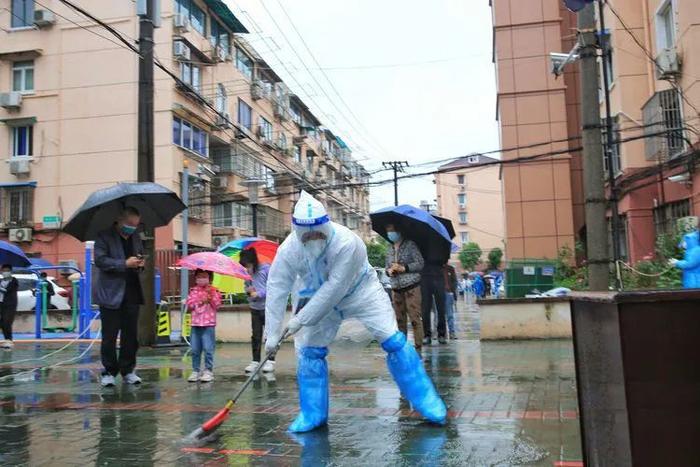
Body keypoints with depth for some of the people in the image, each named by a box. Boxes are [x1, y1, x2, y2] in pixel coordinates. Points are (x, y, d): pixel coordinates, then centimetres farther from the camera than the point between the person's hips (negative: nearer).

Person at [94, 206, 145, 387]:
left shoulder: (135, 237, 15)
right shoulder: (105, 236, -4)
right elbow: (100, 260, -13)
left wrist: (140, 263, 2)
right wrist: (125, 264, -21)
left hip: (132, 293, 5)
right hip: (111, 294, -5)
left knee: (130, 335, 8)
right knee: (109, 335, 0)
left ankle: (128, 371, 17)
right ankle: (109, 372, 10)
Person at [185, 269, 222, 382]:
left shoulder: (214, 291, 3)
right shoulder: (193, 291, 10)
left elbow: (217, 305, -6)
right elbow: (189, 304, -1)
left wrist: (211, 295, -16)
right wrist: (201, 301, -11)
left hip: (208, 325, -3)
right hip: (195, 324, 3)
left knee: (208, 349, -3)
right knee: (195, 350, 7)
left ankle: (208, 371, 6)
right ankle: (195, 371, 16)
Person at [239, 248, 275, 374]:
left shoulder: (265, 269, -13)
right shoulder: (247, 274, 3)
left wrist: (259, 293, -20)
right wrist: (248, 290, -6)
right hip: (255, 308, 5)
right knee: (256, 336, 9)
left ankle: (270, 361, 8)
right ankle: (255, 361, 16)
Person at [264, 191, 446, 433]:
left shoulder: (346, 242, -37)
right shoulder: (288, 250, -24)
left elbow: (333, 289, -36)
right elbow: (276, 290, -21)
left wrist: (300, 320, -32)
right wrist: (273, 333, -23)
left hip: (360, 289, -3)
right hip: (317, 297, 3)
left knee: (393, 341, -9)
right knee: (309, 351, -2)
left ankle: (425, 399, 3)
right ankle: (313, 414, 15)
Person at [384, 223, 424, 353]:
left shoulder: (410, 245, 0)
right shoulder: (389, 250, 16)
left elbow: (420, 263, -5)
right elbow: (387, 268, 19)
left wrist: (403, 268, -15)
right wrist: (389, 271, -4)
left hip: (411, 286, -5)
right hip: (396, 289, 5)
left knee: (415, 318, -10)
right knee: (400, 319, 8)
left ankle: (418, 347, -7)